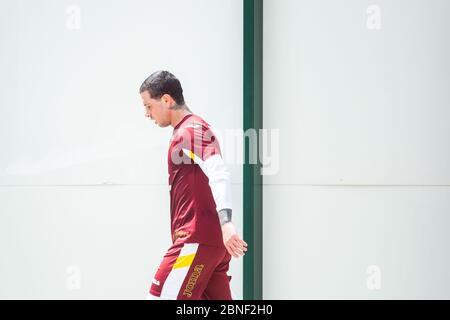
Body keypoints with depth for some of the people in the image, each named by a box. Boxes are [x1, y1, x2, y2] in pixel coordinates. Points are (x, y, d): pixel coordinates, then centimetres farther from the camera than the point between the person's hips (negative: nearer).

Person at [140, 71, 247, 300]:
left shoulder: (190, 131, -10)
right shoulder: (189, 130, 22)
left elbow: (219, 175, -24)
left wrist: (225, 222, -36)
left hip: (197, 241, -10)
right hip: (214, 242, 10)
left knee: (160, 297, -9)